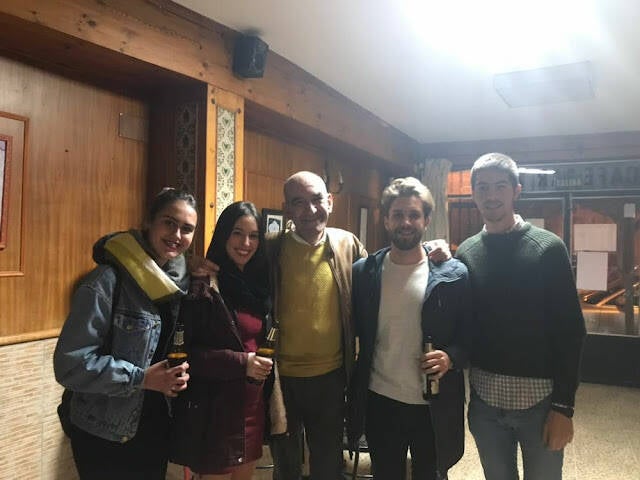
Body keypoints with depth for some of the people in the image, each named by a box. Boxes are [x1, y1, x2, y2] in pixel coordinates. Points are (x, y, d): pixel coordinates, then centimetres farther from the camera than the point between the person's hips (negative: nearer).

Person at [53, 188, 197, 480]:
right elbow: (71, 363, -20)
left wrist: (179, 374, -8)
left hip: (157, 428, 6)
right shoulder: (107, 281, -19)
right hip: (104, 435, -6)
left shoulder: (181, 281, 0)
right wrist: (142, 377, -23)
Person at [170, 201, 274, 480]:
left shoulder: (259, 283, 8)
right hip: (216, 409, -7)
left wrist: (263, 364, 2)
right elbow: (182, 352, -16)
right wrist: (240, 362, -20)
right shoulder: (203, 286, -12)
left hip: (253, 405, 7)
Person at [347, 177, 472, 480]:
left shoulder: (453, 274, -6)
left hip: (435, 407, -1)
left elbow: (470, 335, -1)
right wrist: (352, 394, -1)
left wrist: (451, 358, -20)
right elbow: (352, 331, 6)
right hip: (379, 403, 2)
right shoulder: (363, 272, -2)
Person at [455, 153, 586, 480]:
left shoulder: (548, 248, -7)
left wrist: (564, 405, -11)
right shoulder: (466, 253, 3)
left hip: (539, 397, -3)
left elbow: (570, 331, -9)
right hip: (485, 398, 3)